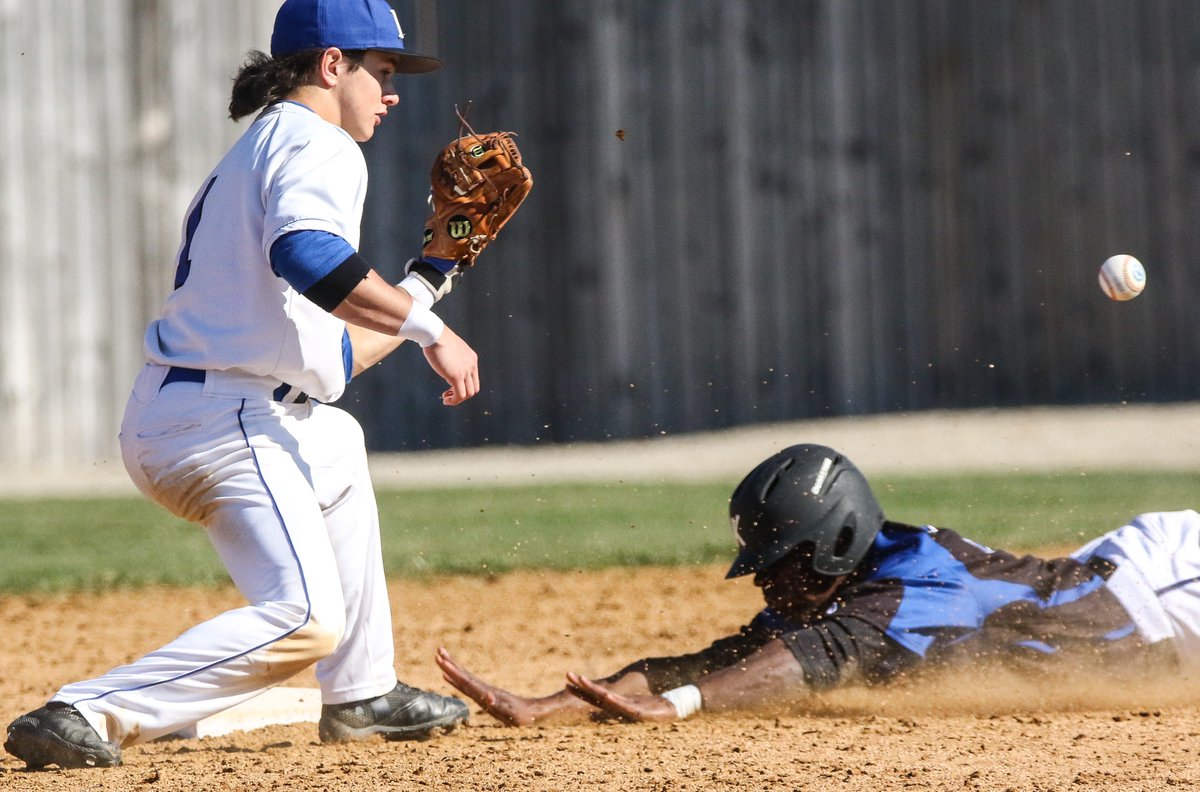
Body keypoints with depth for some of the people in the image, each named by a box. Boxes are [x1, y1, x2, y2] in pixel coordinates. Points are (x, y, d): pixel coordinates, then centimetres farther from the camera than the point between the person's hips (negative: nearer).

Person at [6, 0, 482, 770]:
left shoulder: (249, 156, 26)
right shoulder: (317, 145, -5)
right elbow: (306, 254, -28)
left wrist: (422, 290, 30)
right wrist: (427, 328, -25)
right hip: (225, 423, -11)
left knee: (338, 448, 38)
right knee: (305, 620, -23)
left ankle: (361, 694, 39)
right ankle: (85, 717, -30)